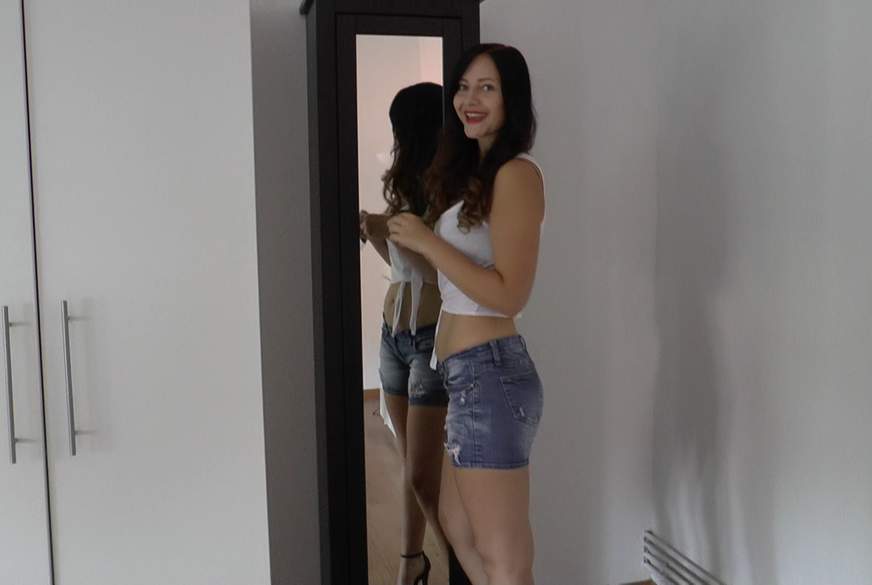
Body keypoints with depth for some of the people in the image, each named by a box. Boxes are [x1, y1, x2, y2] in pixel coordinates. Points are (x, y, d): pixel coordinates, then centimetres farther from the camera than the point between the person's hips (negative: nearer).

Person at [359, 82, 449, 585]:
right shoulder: (411, 187, 10)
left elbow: (443, 275, -19)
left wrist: (392, 234, -19)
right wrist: (374, 232, 6)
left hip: (432, 338, -7)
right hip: (394, 334, 7)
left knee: (424, 476, -5)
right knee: (413, 464, 17)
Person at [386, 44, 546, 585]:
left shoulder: (517, 174, -13)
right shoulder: (474, 172, 17)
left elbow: (509, 294, -21)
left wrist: (426, 241, -15)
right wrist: (385, 232, 15)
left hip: (490, 373, -10)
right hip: (465, 374, 11)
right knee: (459, 530, 25)